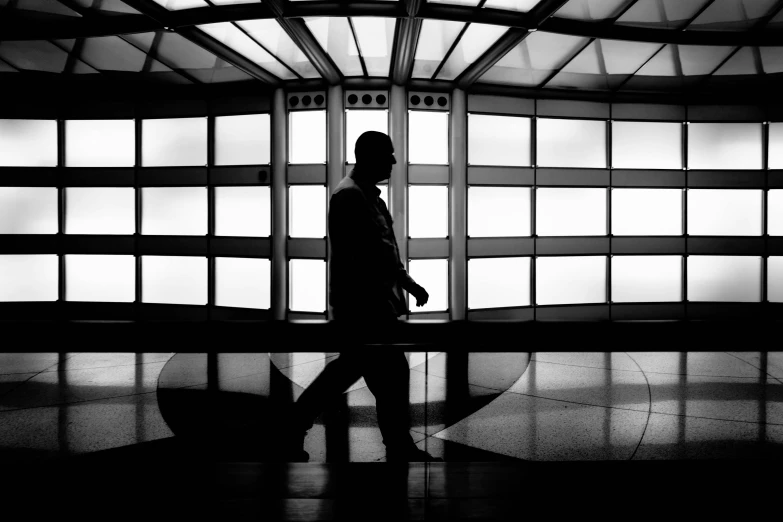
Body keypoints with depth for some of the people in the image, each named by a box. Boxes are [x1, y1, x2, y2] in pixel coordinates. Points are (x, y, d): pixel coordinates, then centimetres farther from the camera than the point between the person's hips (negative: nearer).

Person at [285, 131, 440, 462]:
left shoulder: (369, 195, 15)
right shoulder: (349, 195, -17)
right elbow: (346, 259, -22)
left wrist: (409, 284, 21)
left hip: (374, 302, 10)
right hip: (363, 305, -10)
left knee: (351, 366, 17)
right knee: (391, 373, -1)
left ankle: (295, 425, 27)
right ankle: (400, 449, 14)